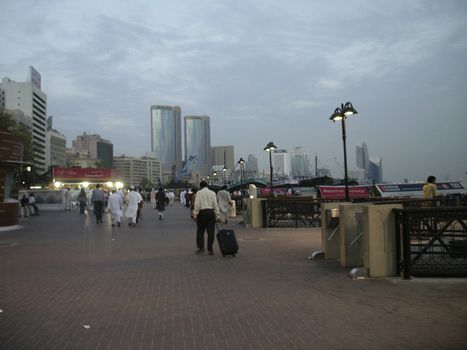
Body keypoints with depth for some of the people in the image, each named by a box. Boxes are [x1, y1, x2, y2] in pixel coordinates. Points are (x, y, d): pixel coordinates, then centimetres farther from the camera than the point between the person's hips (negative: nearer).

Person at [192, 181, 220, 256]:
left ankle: (201, 247, 5)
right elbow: (215, 204, 4)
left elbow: (197, 204, -5)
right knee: (211, 232, 4)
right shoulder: (212, 193, 6)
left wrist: (195, 215, -1)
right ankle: (210, 249, 4)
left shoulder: (199, 193, 0)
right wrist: (217, 215, 8)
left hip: (202, 212, -2)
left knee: (200, 231, 9)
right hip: (211, 212, 2)